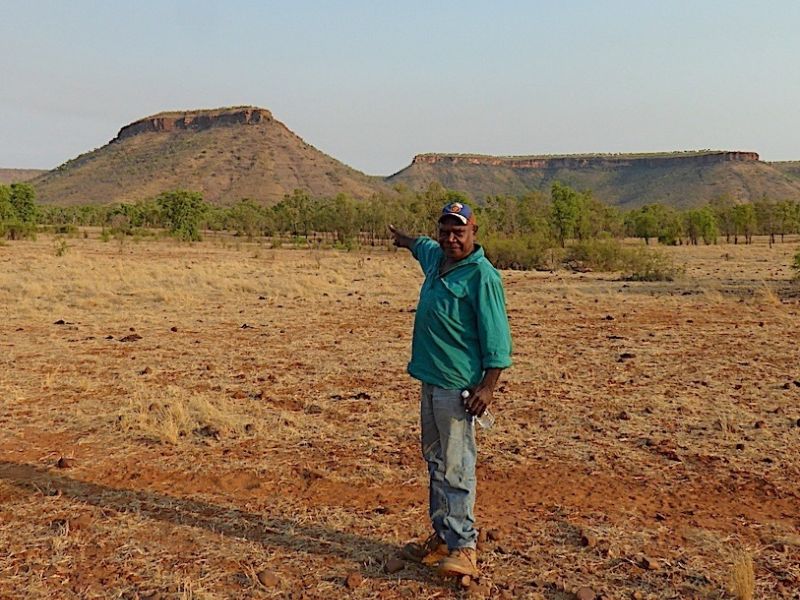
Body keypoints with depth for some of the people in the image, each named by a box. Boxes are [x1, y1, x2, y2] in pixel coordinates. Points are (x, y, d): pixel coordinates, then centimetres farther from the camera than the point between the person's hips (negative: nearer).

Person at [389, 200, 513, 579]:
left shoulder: (482, 276, -14)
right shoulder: (436, 259, 10)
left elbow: (497, 340, -16)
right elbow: (424, 246, 38)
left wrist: (488, 387, -22)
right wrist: (405, 240, 56)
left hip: (457, 388, -9)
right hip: (430, 382, 9)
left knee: (456, 468, -6)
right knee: (435, 462, 14)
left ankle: (464, 548, 2)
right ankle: (441, 538, 25)